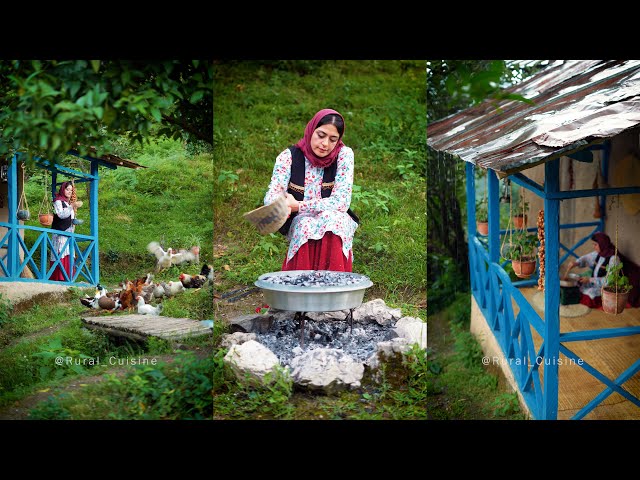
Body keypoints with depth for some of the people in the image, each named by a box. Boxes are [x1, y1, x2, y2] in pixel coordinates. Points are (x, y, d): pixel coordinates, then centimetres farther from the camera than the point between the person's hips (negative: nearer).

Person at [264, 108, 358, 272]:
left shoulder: (344, 154, -7)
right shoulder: (289, 156, -4)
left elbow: (341, 202, -15)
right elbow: (272, 197, -11)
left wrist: (298, 206, -23)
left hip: (335, 222, 0)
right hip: (300, 225, 0)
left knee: (331, 218, -33)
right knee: (306, 225, -33)